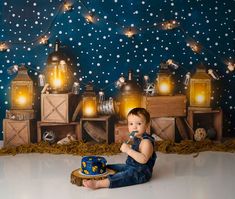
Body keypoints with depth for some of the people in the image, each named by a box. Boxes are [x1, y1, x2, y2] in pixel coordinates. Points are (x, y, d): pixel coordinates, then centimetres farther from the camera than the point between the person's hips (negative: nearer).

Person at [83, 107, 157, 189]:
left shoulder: (146, 141, -21)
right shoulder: (137, 138, 9)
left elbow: (143, 159, -35)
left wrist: (128, 150, -35)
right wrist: (129, 147, 10)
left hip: (141, 172, -11)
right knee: (110, 168, 16)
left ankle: (98, 183, -42)